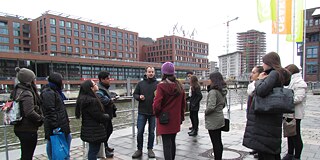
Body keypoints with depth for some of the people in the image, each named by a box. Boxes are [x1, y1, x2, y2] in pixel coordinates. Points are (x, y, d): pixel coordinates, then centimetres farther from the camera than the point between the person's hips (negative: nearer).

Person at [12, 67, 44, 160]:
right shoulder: (27, 94, -20)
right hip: (28, 130, -9)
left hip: (19, 128, 9)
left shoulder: (16, 91, 9)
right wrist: (41, 118, -13)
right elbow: (30, 113, -27)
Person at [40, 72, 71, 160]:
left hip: (61, 123, 10)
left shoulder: (55, 91, 16)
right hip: (54, 126, -10)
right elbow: (50, 111, -22)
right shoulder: (48, 93, -16)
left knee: (68, 138, 16)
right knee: (52, 143, 2)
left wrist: (66, 121, 23)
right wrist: (55, 126, -24)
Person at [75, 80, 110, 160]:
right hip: (94, 131, -10)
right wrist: (107, 116, -2)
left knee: (93, 150, 20)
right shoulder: (91, 101, -25)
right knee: (94, 150, 2)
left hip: (89, 130, 10)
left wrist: (104, 115, 4)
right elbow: (99, 116, -21)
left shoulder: (84, 98, 7)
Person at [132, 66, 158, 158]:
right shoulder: (140, 83, 3)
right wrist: (139, 97, -12)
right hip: (142, 112, 1)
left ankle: (150, 149, 26)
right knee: (140, 131, 6)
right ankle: (139, 149, 22)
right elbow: (135, 94, 9)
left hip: (153, 112, -1)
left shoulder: (158, 84, -1)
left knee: (151, 132, 11)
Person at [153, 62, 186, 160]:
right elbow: (183, 103, 9)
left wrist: (157, 114, 1)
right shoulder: (179, 85, 3)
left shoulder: (161, 86, -15)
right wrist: (181, 116, 19)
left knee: (167, 144, 1)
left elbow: (157, 104, -18)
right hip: (176, 119, 6)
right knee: (172, 141, 20)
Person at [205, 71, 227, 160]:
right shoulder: (222, 91, 6)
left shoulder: (213, 91, -21)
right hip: (220, 118, 9)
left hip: (213, 121, -9)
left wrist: (205, 112, -11)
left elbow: (211, 107, -29)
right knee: (219, 142, 18)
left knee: (215, 143, 1)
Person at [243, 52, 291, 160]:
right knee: (273, 150, 17)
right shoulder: (278, 74, 17)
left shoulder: (274, 73, -12)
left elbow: (261, 91, -25)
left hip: (266, 119, -10)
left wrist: (259, 79, -8)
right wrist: (262, 80, 7)